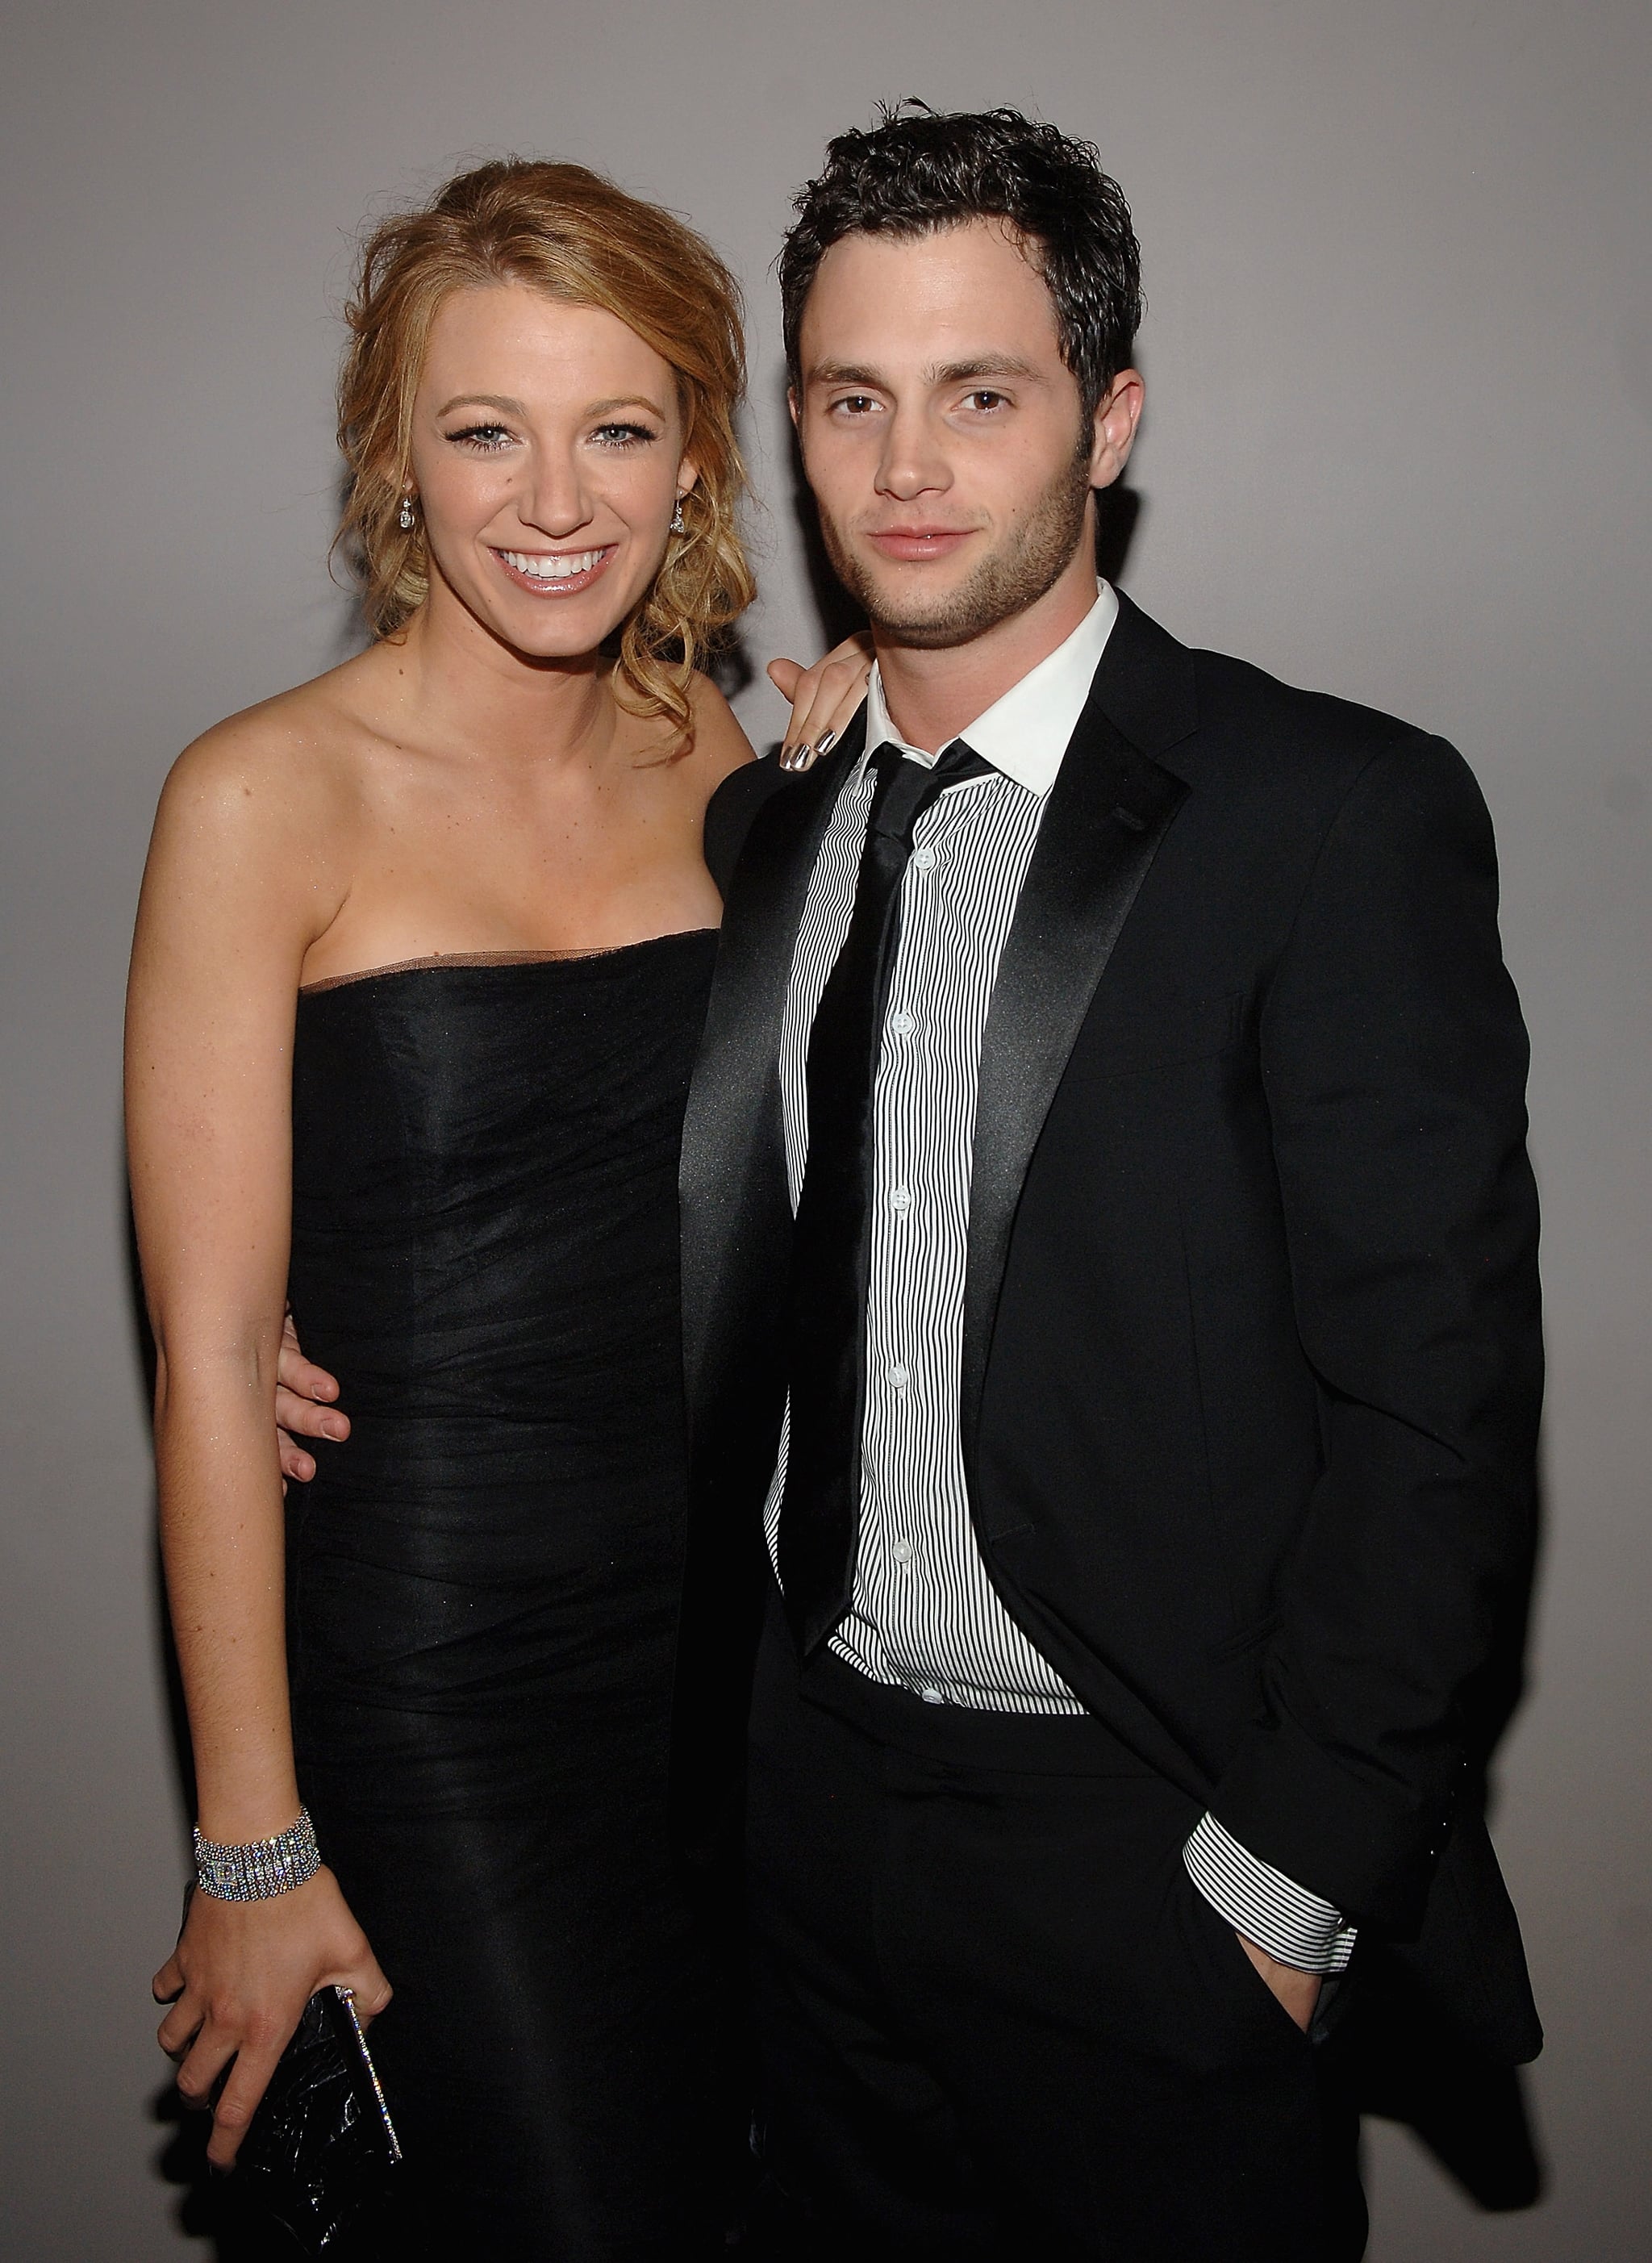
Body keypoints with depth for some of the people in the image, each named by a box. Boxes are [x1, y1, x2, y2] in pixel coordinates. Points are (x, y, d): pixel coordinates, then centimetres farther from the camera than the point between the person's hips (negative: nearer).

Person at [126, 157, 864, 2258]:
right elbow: (210, 1352, -12)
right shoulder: (267, 798, -12)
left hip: (723, 1623, 5)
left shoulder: (721, 755, 3)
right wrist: (253, 1846, -10)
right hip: (430, 1673, -5)